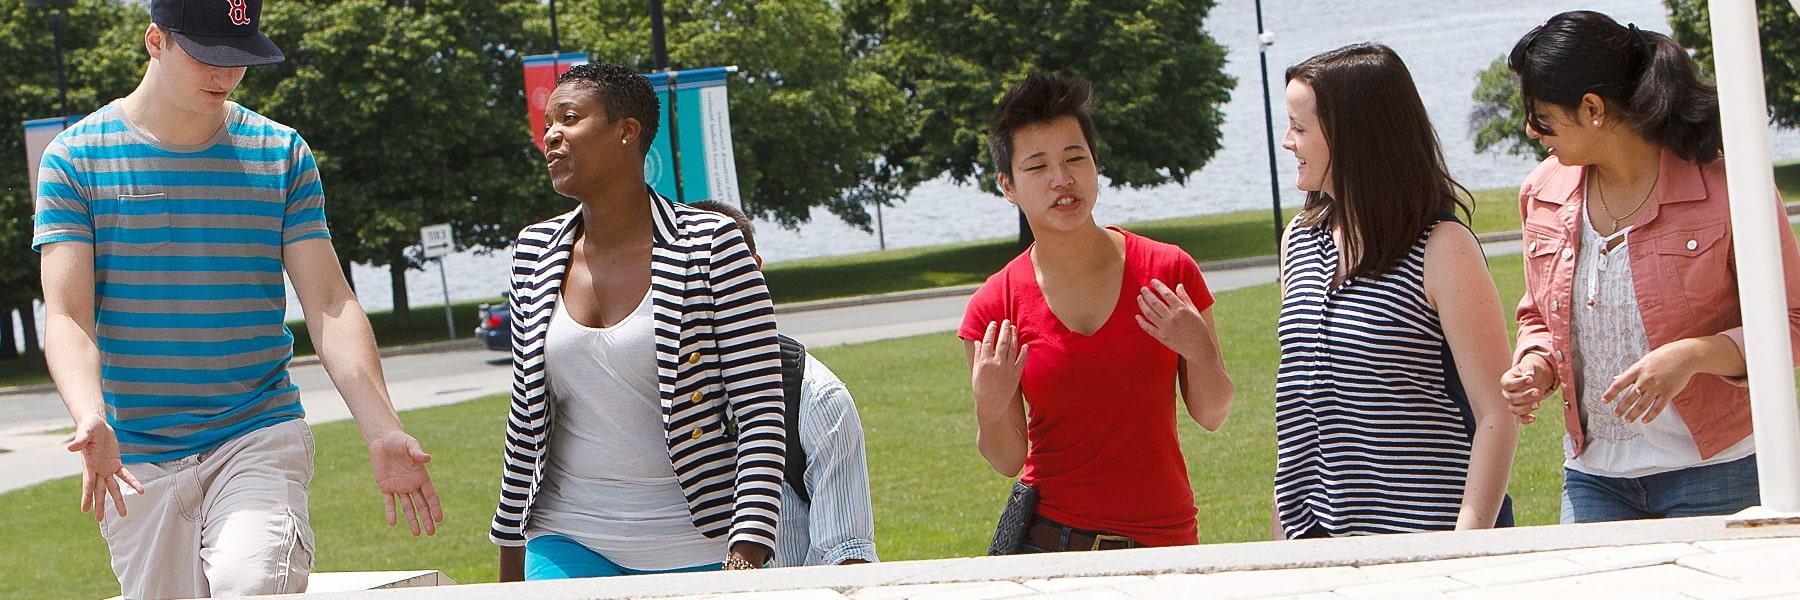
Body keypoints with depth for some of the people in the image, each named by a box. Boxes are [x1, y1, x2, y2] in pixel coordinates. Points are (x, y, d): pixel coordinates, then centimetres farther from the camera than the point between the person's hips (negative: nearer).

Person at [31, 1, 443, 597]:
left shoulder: (282, 153, 6)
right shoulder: (78, 157, 2)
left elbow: (329, 305, 1)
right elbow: (68, 315, -6)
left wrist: (383, 433, -12)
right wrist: (90, 420, -26)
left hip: (262, 436, -1)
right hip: (137, 456, 1)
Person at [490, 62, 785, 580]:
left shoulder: (710, 245, -7)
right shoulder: (535, 254, 5)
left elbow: (761, 413, -10)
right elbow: (526, 413, 13)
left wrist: (746, 557, -18)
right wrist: (510, 555, 14)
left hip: (695, 549, -3)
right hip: (567, 543, 3)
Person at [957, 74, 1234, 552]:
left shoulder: (1168, 271, -3)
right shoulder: (994, 308, -5)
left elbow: (1211, 416, 4)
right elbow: (1008, 460, 0)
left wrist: (1200, 352, -14)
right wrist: (990, 409, -19)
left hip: (1166, 540, 1)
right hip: (1052, 543, -1)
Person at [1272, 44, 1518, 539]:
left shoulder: (1442, 248, -9)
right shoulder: (1299, 239, 10)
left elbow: (1497, 413, -12)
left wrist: (1469, 539, -20)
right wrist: (1282, 533, 12)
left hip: (1425, 534, -5)